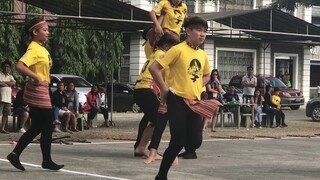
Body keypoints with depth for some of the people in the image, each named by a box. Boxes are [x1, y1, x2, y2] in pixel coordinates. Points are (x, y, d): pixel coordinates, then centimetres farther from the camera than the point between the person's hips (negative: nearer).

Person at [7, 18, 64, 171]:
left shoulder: (42, 48, 14)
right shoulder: (33, 49, -14)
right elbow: (19, 66, -28)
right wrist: (36, 77, -26)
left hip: (42, 92, 9)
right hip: (38, 91, -9)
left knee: (36, 128, 12)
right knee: (47, 127, -1)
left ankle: (15, 154, 14)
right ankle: (47, 161, 8)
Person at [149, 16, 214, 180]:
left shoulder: (203, 54, 10)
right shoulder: (178, 50, -11)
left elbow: (206, 75, 30)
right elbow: (154, 68, -15)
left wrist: (197, 88, 12)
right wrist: (165, 89, -11)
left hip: (194, 102, 6)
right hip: (177, 100, -6)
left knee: (195, 142, -1)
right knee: (178, 141, -10)